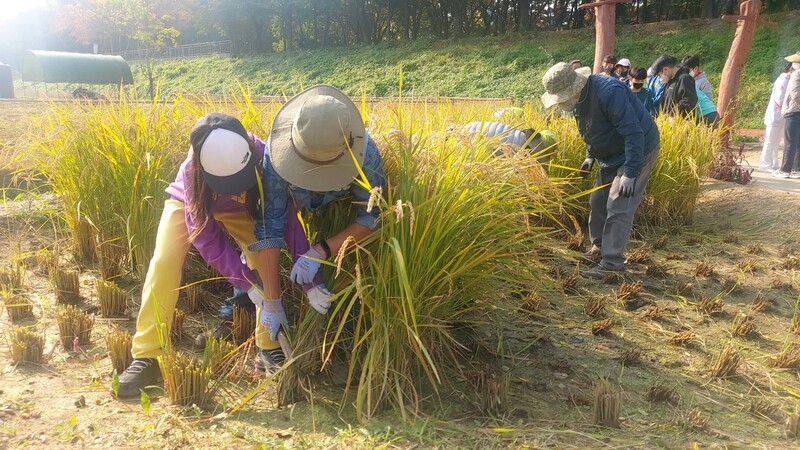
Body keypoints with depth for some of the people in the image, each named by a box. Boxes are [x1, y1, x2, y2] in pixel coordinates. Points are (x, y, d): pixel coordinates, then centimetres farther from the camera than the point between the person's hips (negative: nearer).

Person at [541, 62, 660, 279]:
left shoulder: (608, 93, -31)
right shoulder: (581, 98, -2)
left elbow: (634, 133, -31)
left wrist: (630, 174, -33)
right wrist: (590, 156, 7)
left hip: (637, 152, -9)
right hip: (614, 155, 9)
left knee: (618, 208, -12)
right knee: (598, 201, 14)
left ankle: (612, 263, -8)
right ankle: (600, 246, 30)